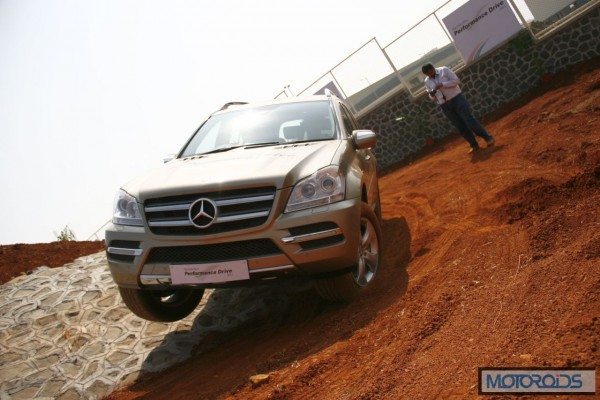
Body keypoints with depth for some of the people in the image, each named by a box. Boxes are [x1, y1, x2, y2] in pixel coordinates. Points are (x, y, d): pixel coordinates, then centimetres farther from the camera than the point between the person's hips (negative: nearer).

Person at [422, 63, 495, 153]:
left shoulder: (444, 70, -6)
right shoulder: (427, 81, 5)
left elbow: (456, 81, -10)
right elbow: (433, 98, 12)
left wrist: (442, 84, -20)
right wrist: (432, 94, -12)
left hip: (456, 98, -4)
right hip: (445, 106, 4)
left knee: (469, 120, -10)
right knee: (460, 127, 4)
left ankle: (488, 138, -2)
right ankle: (474, 145, 13)